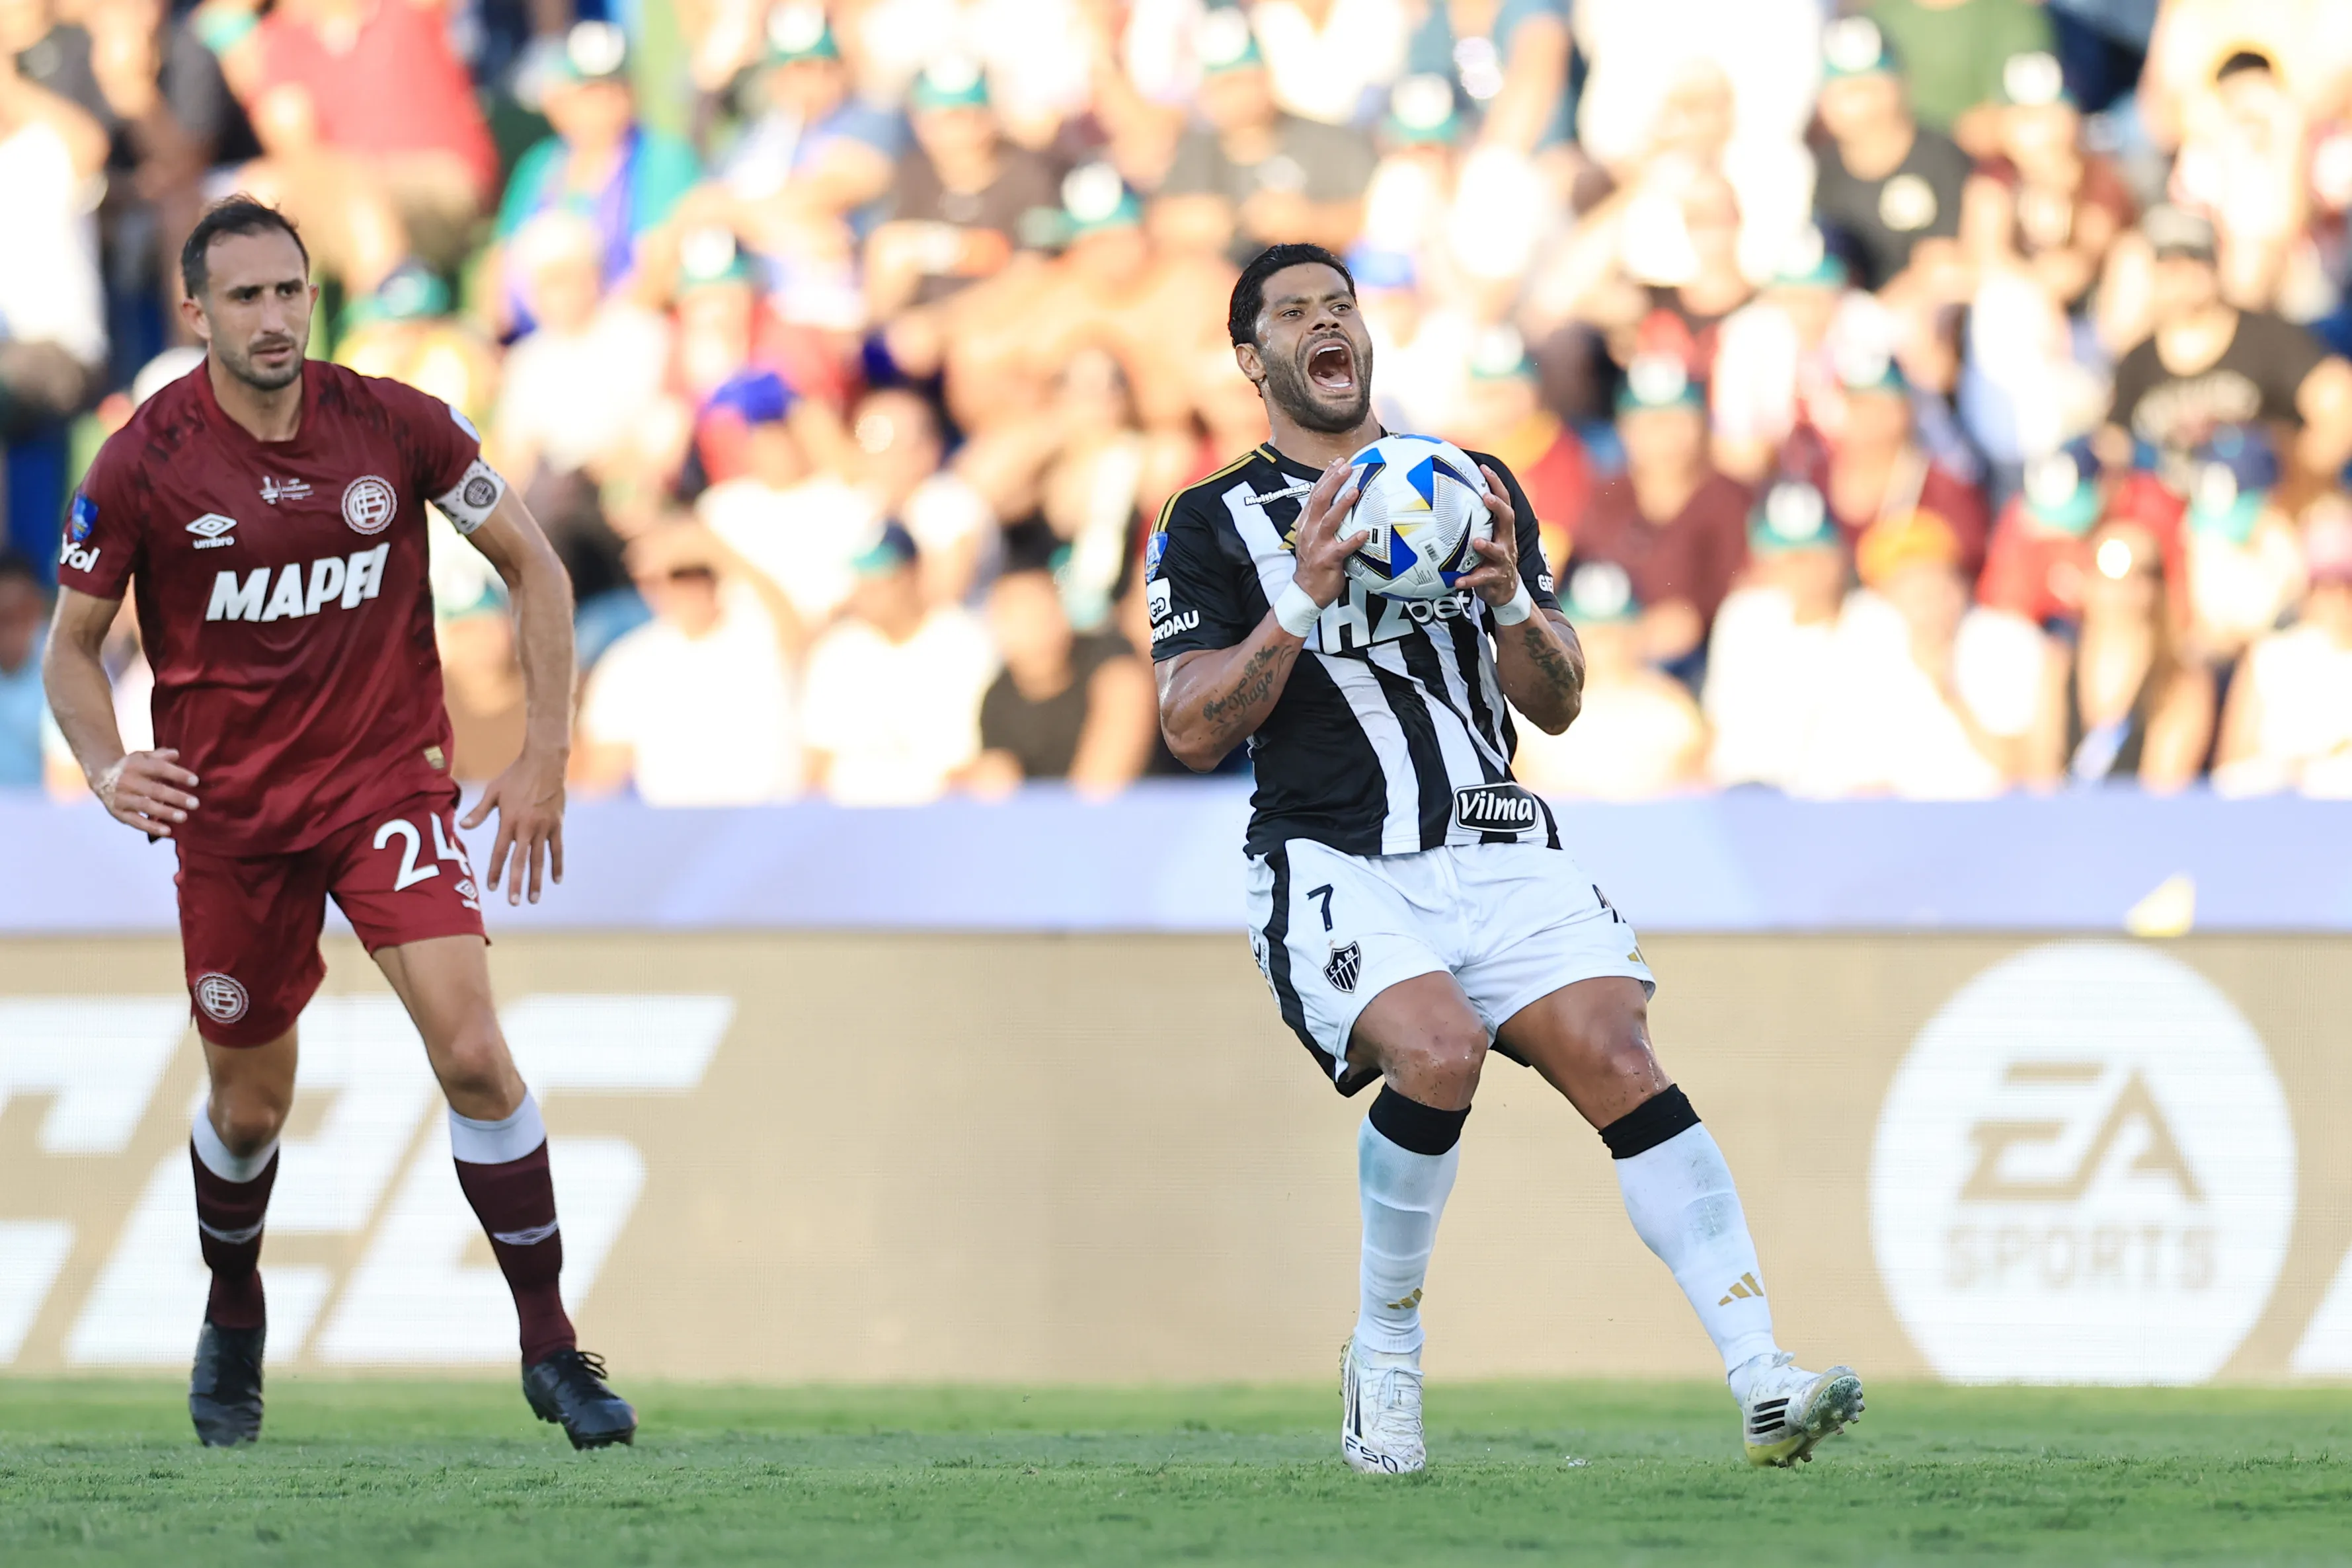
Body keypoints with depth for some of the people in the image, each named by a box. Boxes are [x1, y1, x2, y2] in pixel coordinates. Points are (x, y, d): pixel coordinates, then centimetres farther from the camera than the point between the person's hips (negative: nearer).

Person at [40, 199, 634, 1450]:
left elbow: (530, 565, 3)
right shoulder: (142, 465, -9)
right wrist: (108, 768, -19)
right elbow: (72, 645, 1)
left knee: (471, 1049, -18)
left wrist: (545, 754, -3)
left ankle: (551, 1347, -8)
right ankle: (233, 1323, 41)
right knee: (249, 1105, 11)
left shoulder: (398, 427, -8)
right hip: (227, 807, 0)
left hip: (388, 780, 0)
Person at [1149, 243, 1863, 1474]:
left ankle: (1764, 1384, -27)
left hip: (1498, 852, 3)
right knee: (1439, 1048, -31)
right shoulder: (1212, 523, 8)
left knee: (1616, 1057, -20)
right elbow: (1192, 731, -3)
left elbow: (1557, 705, 16)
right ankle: (1385, 1349, -8)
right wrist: (1304, 598, -15)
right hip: (1336, 865, -3)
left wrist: (1510, 596, -5)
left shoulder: (1474, 487, 19)